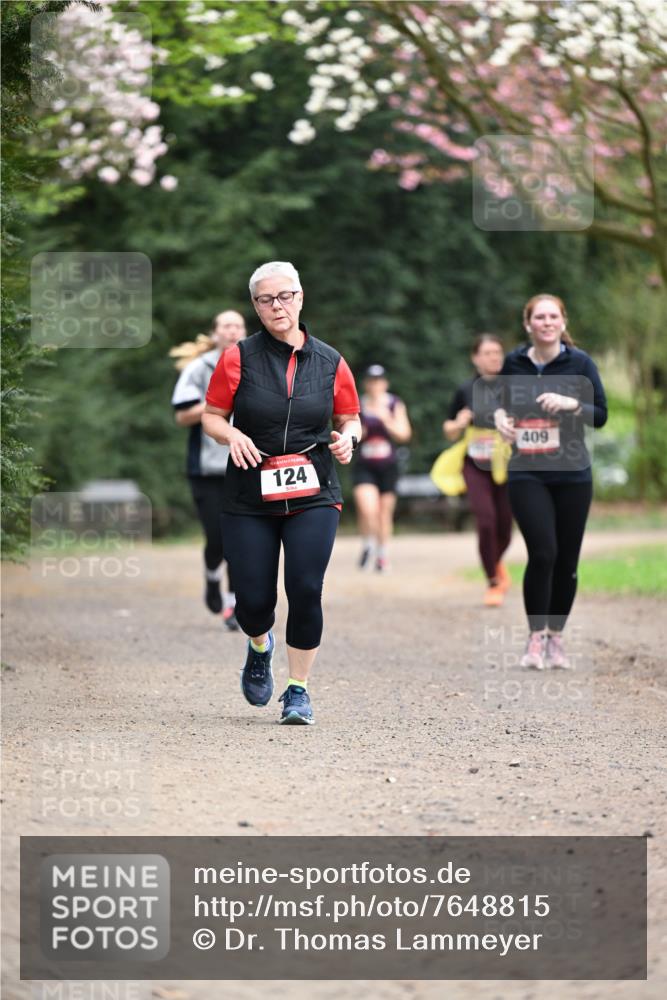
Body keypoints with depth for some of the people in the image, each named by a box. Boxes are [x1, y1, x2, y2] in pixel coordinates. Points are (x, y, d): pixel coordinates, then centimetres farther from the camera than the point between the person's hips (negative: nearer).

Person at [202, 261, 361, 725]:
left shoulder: (330, 362, 6)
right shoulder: (239, 358, 0)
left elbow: (351, 419, 17)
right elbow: (211, 416, 6)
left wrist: (347, 438, -5)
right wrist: (232, 435, -14)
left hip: (313, 496, 0)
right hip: (249, 499, 0)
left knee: (306, 591, -13)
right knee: (253, 599, -2)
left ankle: (299, 688, 4)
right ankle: (260, 648, 35)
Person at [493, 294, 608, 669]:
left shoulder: (580, 362, -3)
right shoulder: (514, 363, 2)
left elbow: (601, 414, -2)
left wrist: (571, 403, -20)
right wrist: (501, 416, -4)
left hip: (572, 474, 1)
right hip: (527, 474, 0)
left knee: (567, 560, 5)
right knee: (543, 553, -14)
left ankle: (556, 637, 21)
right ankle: (535, 638, 0)